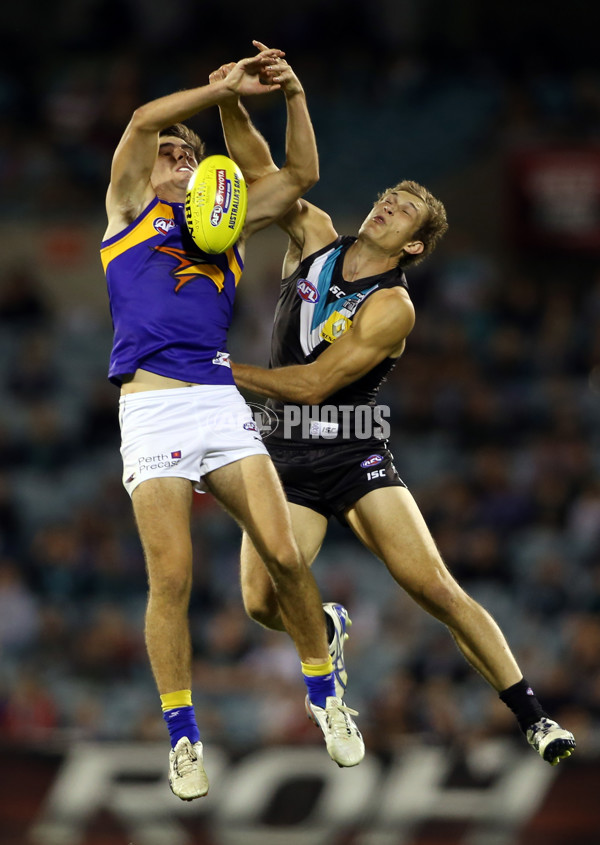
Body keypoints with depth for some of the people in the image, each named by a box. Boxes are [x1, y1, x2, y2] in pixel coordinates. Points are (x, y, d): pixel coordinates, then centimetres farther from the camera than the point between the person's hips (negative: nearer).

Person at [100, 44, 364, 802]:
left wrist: (293, 95, 4)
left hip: (222, 404, 3)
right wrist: (228, 87, -3)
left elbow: (302, 174, 17)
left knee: (284, 555, -8)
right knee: (171, 580, -8)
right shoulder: (129, 209, 15)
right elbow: (141, 121, -1)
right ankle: (182, 738, 3)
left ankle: (324, 695, 11)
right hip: (150, 408, -3)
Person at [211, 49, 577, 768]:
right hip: (288, 456, 4)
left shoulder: (391, 309, -14)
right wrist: (231, 101, -17)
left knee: (434, 587, -16)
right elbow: (260, 168, 0)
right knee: (262, 602, -13)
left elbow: (313, 382, -17)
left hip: (356, 454, -4)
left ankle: (532, 717, -11)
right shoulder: (314, 235, 4)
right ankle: (327, 630, 24)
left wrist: (225, 370, -13)